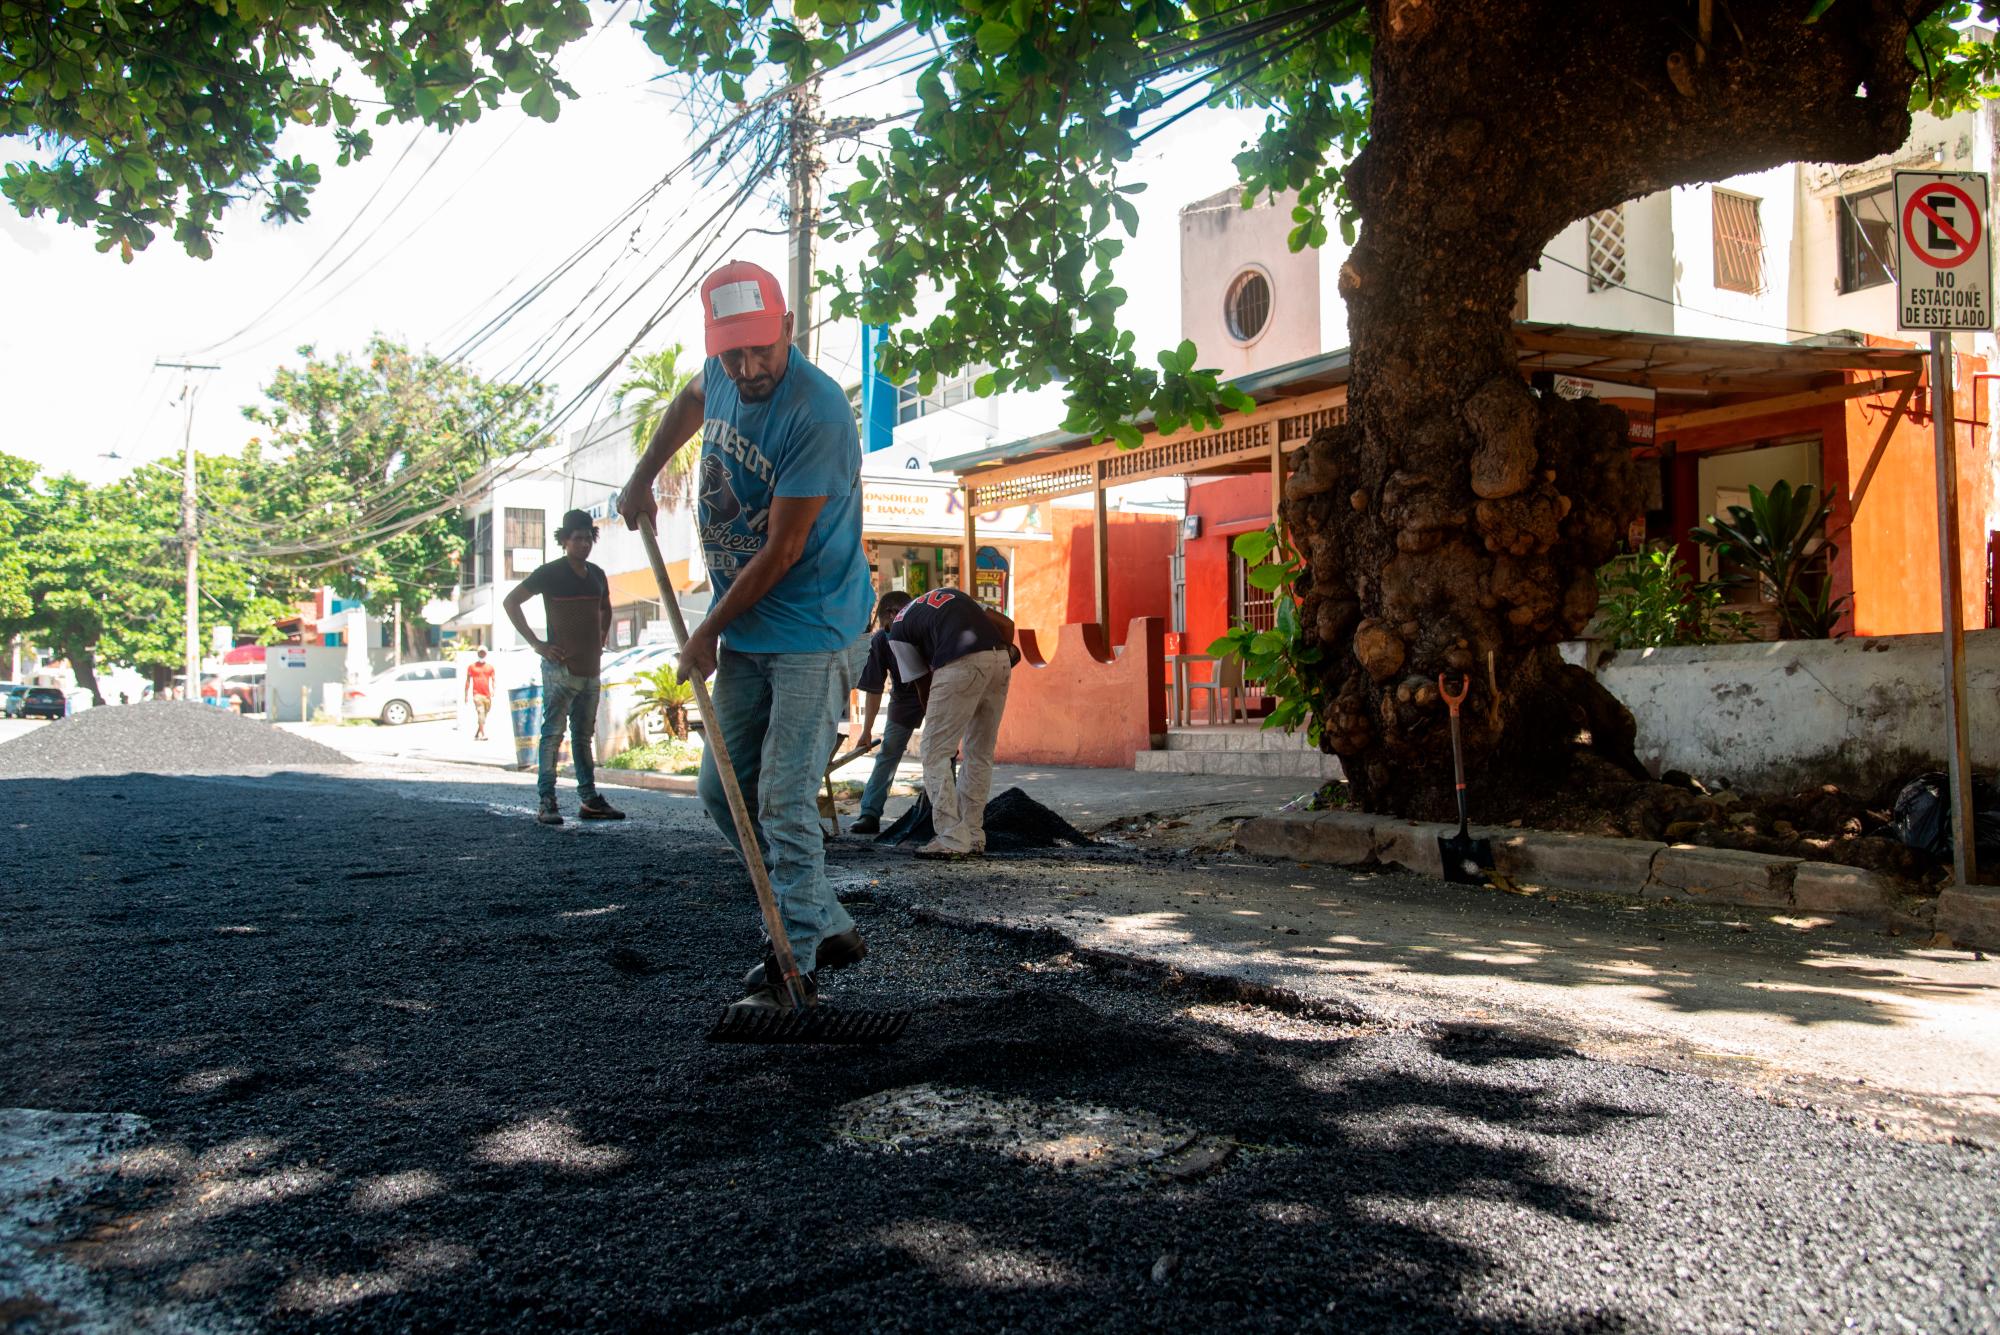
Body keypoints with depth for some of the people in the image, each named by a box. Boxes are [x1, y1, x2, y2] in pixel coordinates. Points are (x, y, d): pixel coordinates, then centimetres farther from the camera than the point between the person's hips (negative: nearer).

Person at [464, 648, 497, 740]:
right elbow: (468, 681, 9)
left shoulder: (490, 667, 12)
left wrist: (493, 691, -6)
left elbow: (493, 680, 10)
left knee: (484, 715, 9)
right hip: (477, 694, -3)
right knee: (480, 713, -17)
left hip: (487, 695, 3)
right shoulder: (472, 667, 8)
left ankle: (477, 734, 24)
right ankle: (483, 735, -24)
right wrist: (466, 695, 5)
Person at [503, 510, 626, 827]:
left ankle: (589, 800, 15)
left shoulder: (597, 575, 13)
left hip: (590, 669, 7)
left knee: (584, 735, 11)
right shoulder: (550, 573, -6)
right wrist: (535, 643, -10)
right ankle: (547, 802, -7)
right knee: (553, 734, -8)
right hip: (560, 668, -7)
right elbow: (510, 601, -6)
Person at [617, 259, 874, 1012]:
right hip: (744, 634, 9)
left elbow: (782, 552, -21)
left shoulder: (818, 414, -23)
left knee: (784, 802, -10)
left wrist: (705, 635, -12)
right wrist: (643, 476, 20)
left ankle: (795, 962, 2)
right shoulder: (723, 377, 2)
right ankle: (827, 927, 19)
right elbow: (692, 399, 31)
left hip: (812, 634, -9)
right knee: (723, 790, 10)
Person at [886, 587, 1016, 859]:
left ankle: (953, 841, 2)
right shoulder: (952, 594, 34)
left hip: (960, 664, -6)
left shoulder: (898, 629, 19)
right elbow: (1006, 624, 21)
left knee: (935, 754, 6)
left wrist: (935, 725, 32)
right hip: (1000, 657, 6)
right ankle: (974, 837, 22)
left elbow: (924, 685, 21)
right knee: (980, 754, 18)